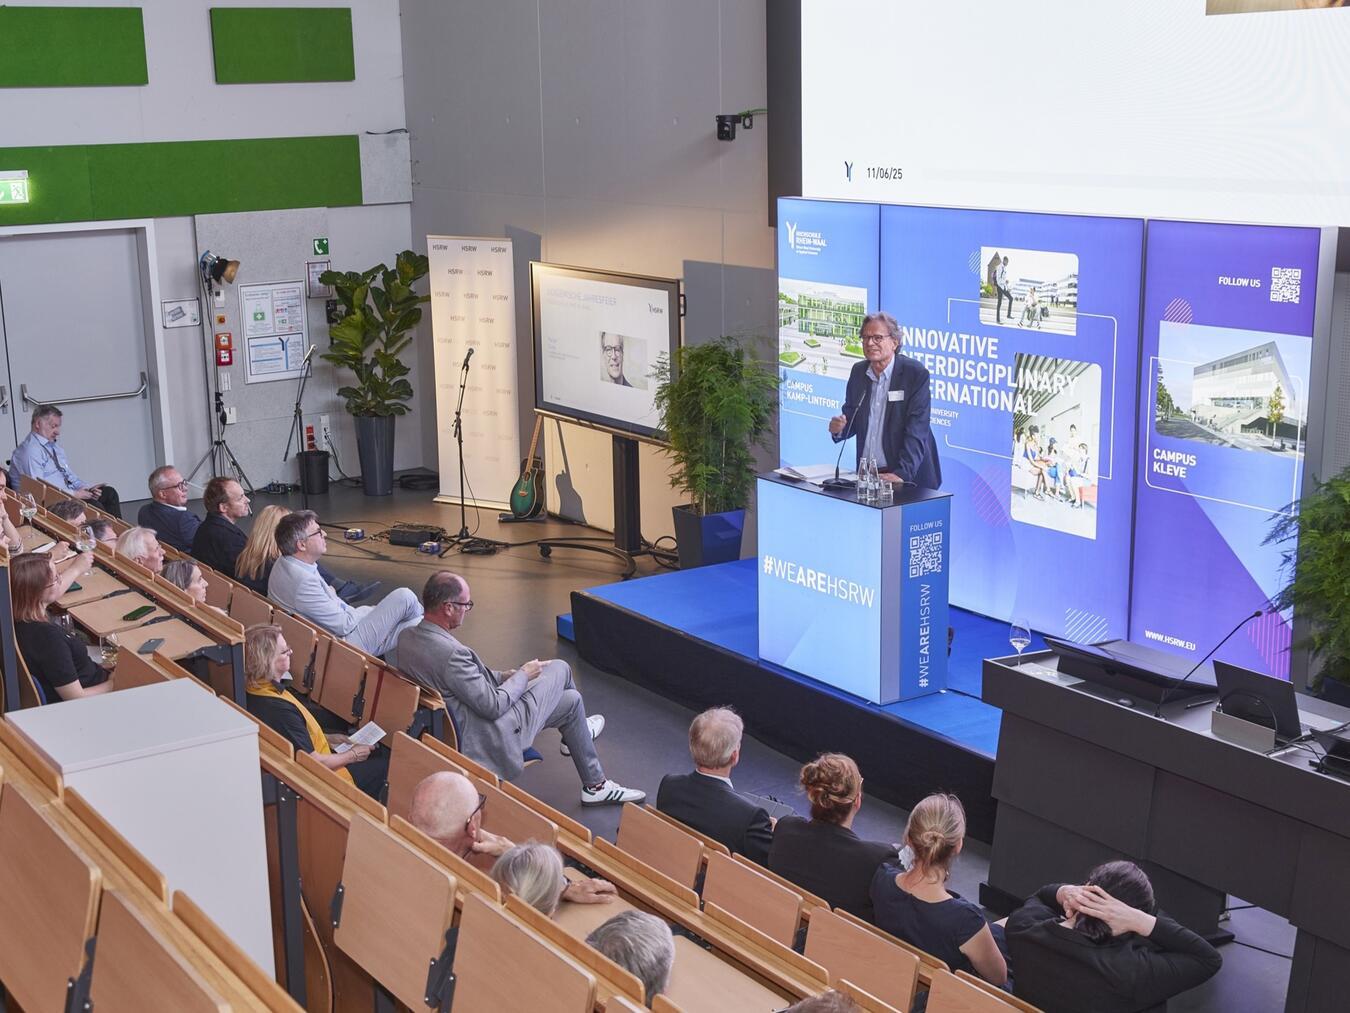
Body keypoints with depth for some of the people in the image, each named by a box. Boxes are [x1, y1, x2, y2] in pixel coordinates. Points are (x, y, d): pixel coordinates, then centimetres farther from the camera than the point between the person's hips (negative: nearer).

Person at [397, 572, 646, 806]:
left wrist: (501, 677, 8)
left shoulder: (407, 636, -6)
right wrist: (523, 676, -8)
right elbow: (493, 706, -26)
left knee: (571, 699, 16)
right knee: (560, 669, 7)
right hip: (484, 740, -9)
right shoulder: (451, 653, -33)